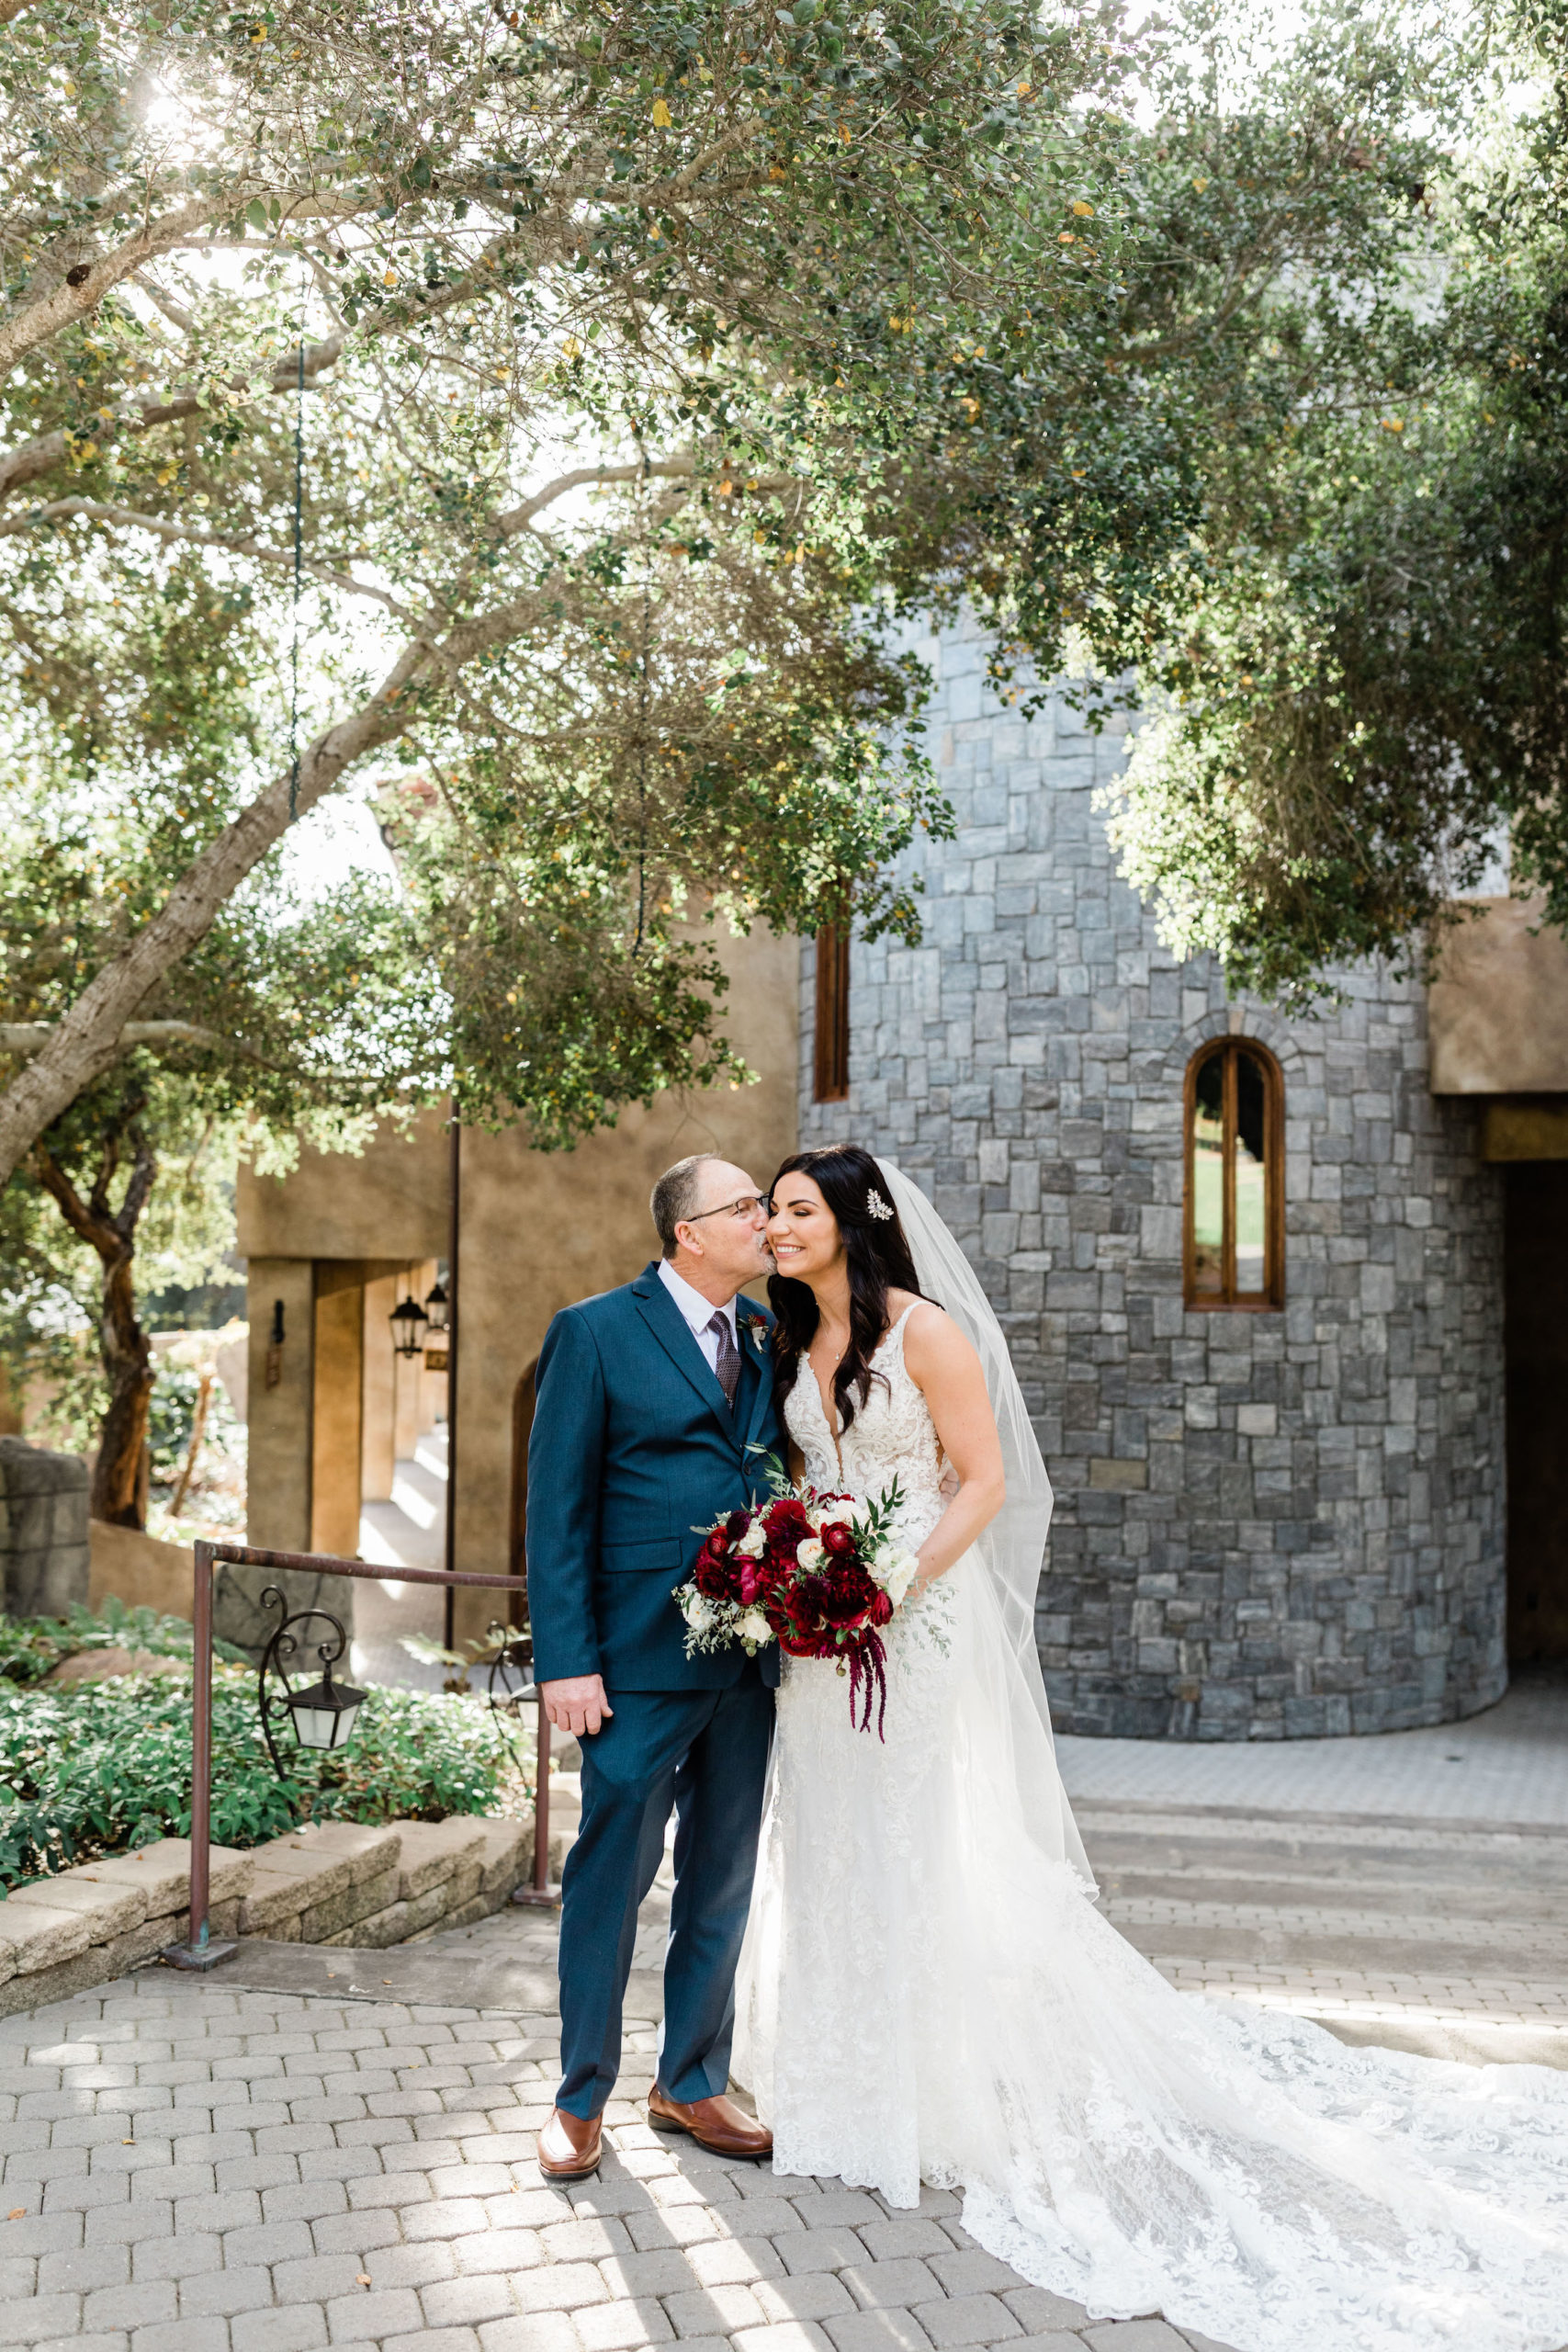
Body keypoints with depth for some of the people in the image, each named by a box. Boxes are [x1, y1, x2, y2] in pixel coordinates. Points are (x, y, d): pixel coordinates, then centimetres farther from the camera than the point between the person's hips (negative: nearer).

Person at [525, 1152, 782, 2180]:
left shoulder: (774, 1336, 9)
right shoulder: (596, 1332, -6)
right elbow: (557, 1508, -8)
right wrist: (566, 1660, -13)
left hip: (750, 1659, 6)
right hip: (641, 1658, -5)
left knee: (722, 1884, 15)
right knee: (612, 1879, 5)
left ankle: (692, 2084, 33)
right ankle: (582, 2098, 25)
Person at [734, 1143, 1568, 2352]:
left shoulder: (927, 1331, -13)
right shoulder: (794, 1346, 9)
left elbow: (984, 1482, -14)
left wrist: (892, 1585, -21)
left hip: (920, 1623, -7)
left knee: (935, 1852, 2)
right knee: (830, 1849, 14)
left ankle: (970, 2097, 20)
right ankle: (848, 2084, 31)